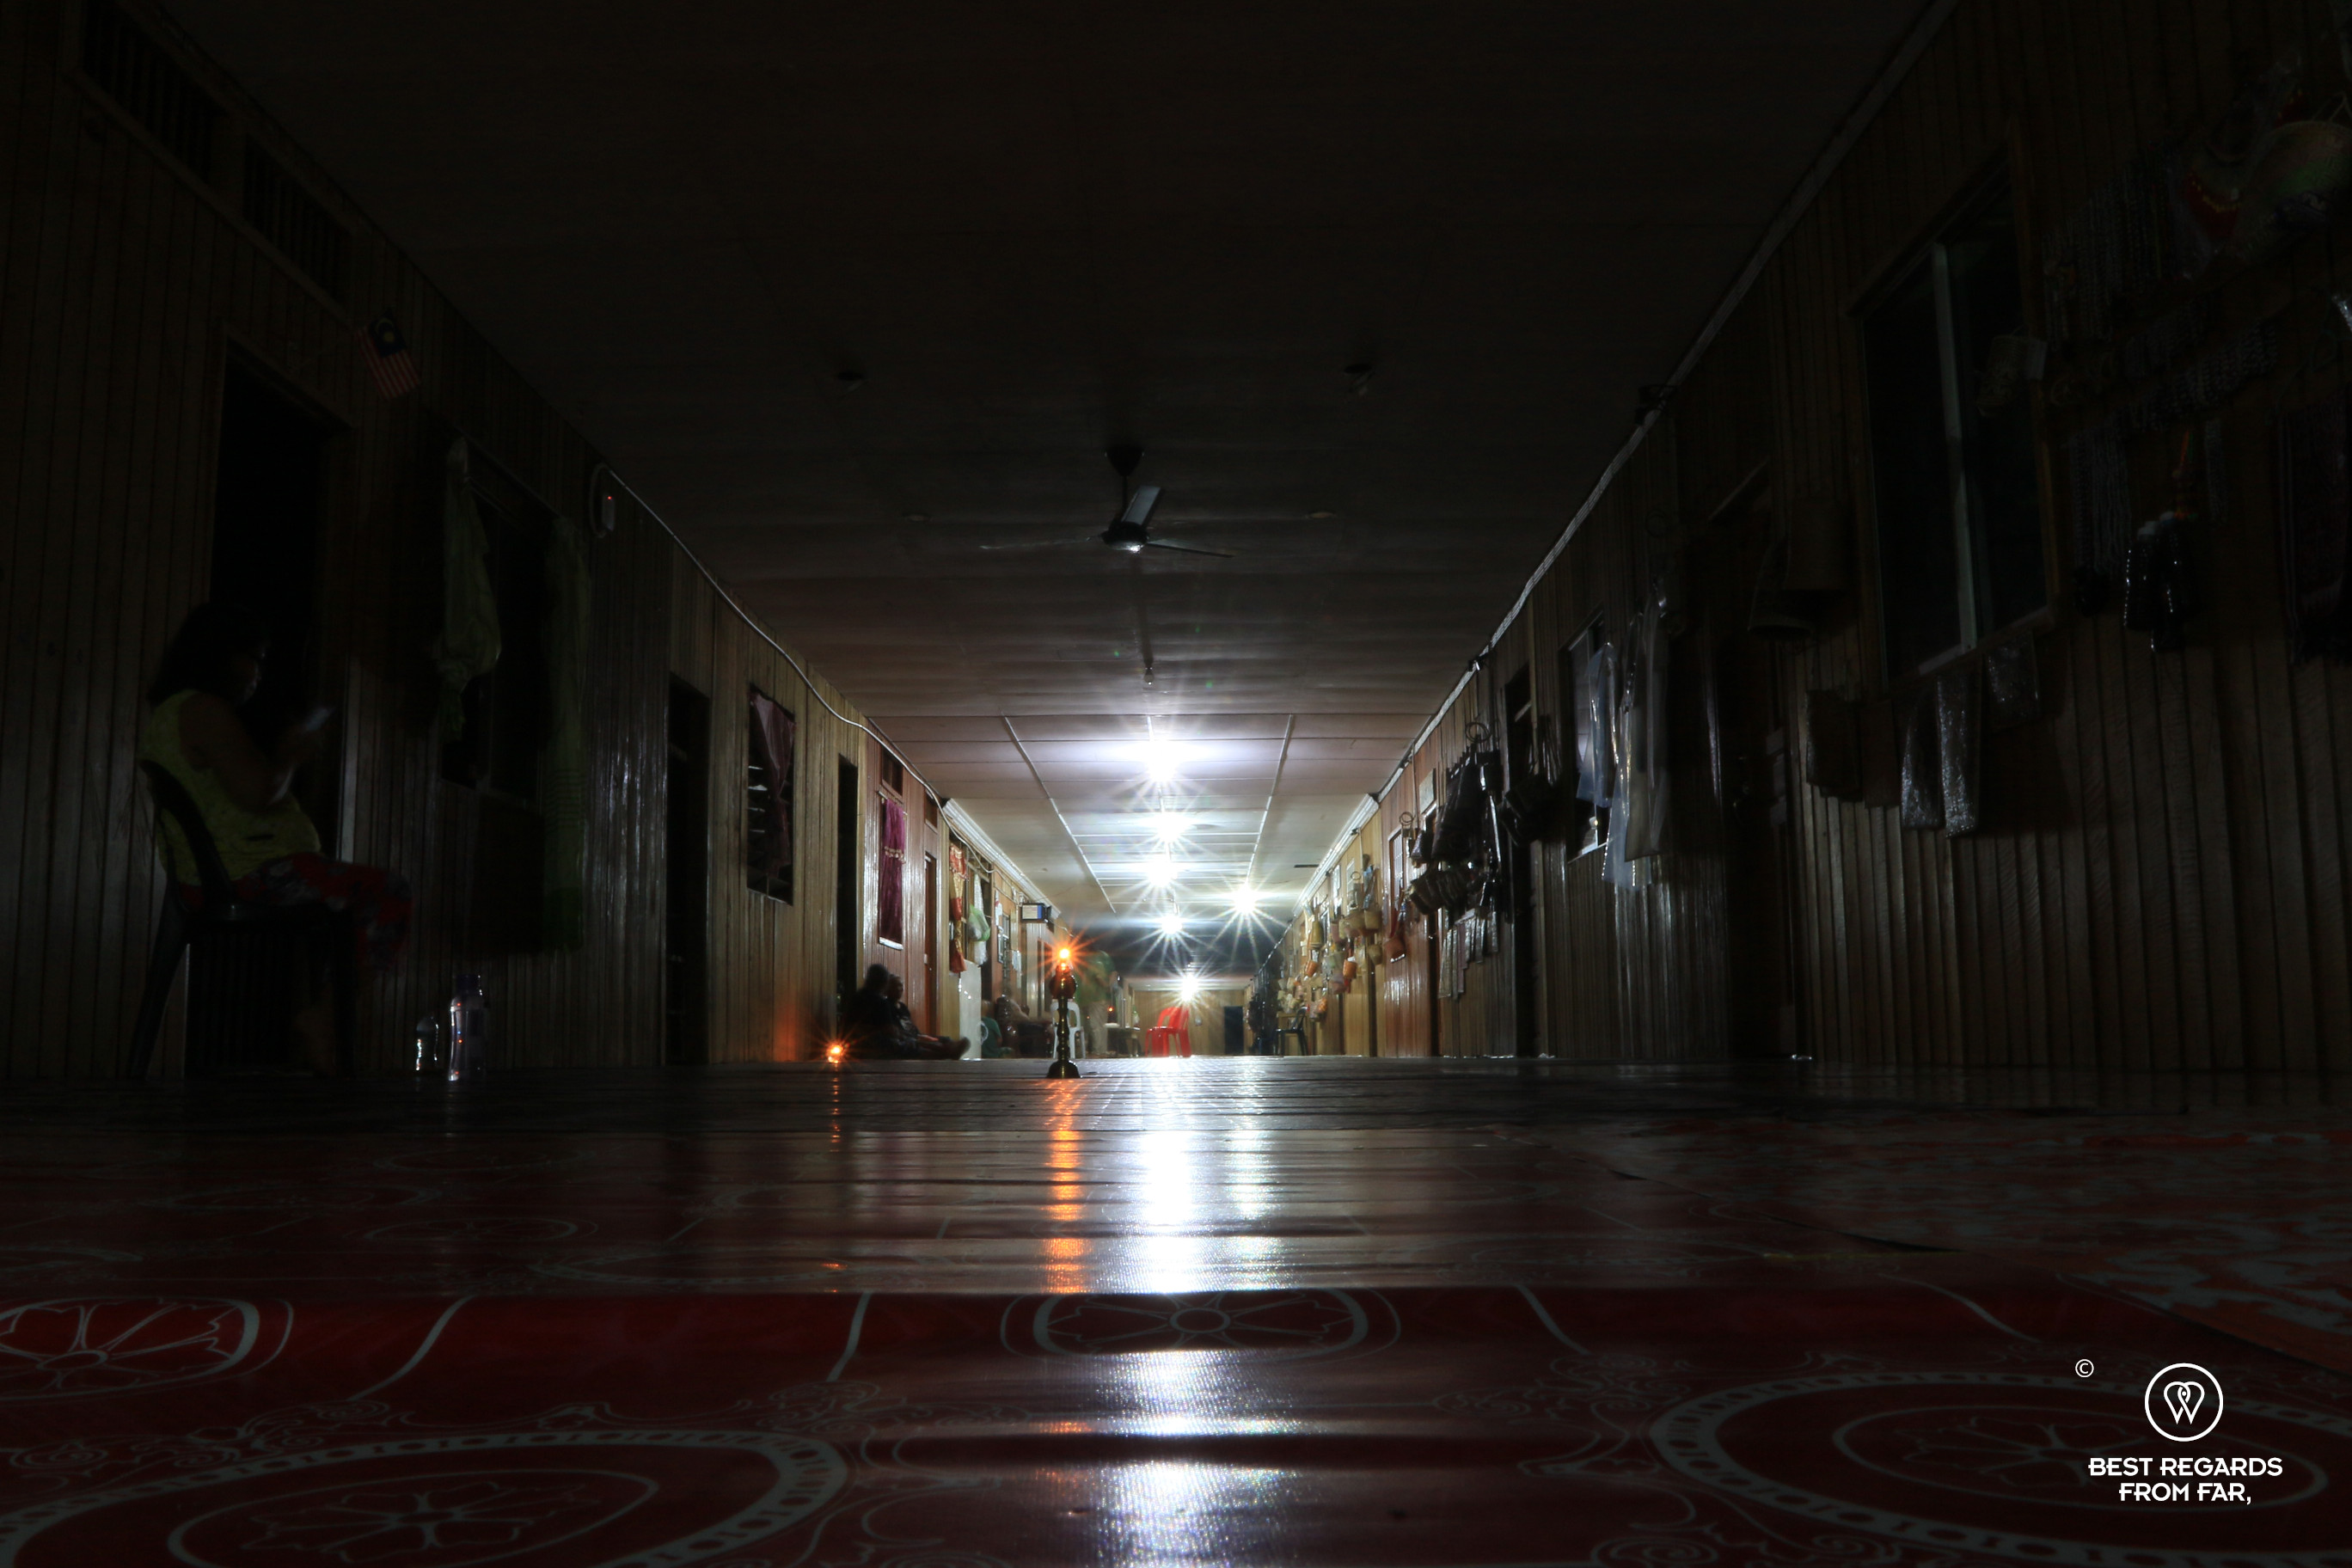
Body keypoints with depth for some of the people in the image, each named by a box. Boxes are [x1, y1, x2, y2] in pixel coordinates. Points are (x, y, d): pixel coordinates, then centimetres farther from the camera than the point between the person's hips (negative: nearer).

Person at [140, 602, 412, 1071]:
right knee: (389, 895, -10)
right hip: (247, 874, -11)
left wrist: (280, 750, 16)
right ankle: (315, 1010, -2)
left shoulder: (164, 713, 17)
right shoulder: (204, 710, -16)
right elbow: (259, 792, -25)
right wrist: (290, 755, -5)